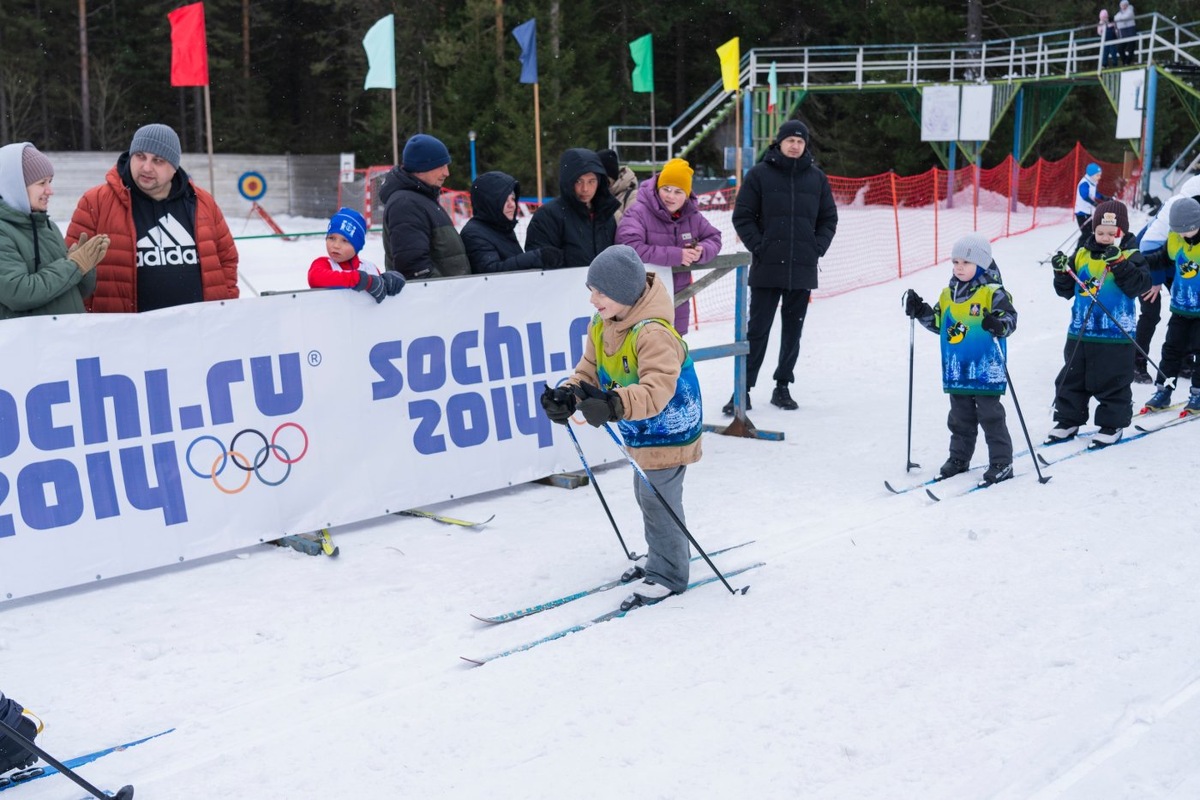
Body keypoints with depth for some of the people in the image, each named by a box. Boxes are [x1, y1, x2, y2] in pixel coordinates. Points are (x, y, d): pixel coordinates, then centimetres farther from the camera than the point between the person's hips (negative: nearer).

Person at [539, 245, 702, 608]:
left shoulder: (654, 333, -30)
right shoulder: (601, 327, -1)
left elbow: (657, 390, -40)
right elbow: (589, 371, 1)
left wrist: (614, 406, -55)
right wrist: (568, 395, -21)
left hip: (668, 431, -9)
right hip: (641, 432, 9)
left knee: (659, 501, -2)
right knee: (646, 496, 21)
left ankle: (668, 575, 13)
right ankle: (662, 559, 40)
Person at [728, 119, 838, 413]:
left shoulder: (816, 178, 9)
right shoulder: (759, 174, 0)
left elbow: (829, 219, 14)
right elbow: (742, 216, 0)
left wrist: (817, 248, 0)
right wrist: (759, 247, -9)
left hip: (803, 269, 3)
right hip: (767, 268, -3)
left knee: (793, 330, 9)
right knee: (758, 329, -2)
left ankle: (783, 386, 20)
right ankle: (743, 389, 2)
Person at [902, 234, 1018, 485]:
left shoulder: (993, 293, -10)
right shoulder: (948, 294, 9)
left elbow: (1010, 318, -16)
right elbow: (938, 322, 18)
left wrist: (998, 325, -37)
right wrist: (920, 311, 4)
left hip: (985, 369, -6)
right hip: (956, 371, 6)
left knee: (990, 416, 0)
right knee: (960, 417, 17)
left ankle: (1001, 462, 8)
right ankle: (959, 457, 29)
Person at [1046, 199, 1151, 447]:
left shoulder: (1130, 257, -3)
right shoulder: (1082, 255, 7)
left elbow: (1139, 286, -17)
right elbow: (1066, 290, 11)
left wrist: (1119, 263, -25)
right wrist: (1062, 272, -8)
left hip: (1115, 335, -5)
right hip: (1079, 332, 5)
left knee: (1113, 383, 3)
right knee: (1071, 380, 12)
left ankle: (1113, 424, 16)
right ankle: (1068, 421, 23)